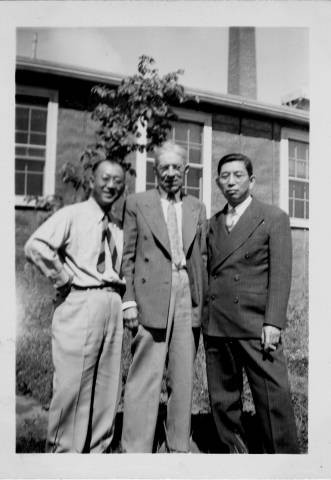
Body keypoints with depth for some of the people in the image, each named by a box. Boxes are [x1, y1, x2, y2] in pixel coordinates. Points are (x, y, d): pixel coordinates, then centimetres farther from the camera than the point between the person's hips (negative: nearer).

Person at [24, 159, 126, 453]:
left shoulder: (119, 227, 13)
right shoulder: (72, 214, -3)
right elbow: (35, 246, -16)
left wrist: (125, 295, 9)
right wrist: (62, 279, -10)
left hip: (113, 305, 6)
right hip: (81, 304, -6)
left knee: (108, 386, 12)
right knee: (72, 385, 0)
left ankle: (97, 449, 29)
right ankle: (63, 451, 19)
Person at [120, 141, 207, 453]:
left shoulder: (197, 209, 15)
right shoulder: (136, 204, 5)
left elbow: (201, 258, 14)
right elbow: (128, 256, 2)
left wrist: (204, 302, 8)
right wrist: (129, 300, -6)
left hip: (188, 302, 4)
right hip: (151, 301, -3)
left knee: (183, 380, 10)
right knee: (145, 378, -3)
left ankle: (179, 448, 25)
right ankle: (136, 449, 10)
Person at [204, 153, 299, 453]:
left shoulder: (274, 218, 5)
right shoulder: (213, 224, 17)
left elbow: (280, 274, -3)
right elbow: (209, 273, 14)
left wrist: (273, 323, -11)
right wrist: (203, 316, 6)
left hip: (255, 326, -4)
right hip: (215, 326, 4)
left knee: (274, 399, -4)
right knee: (222, 400, 10)